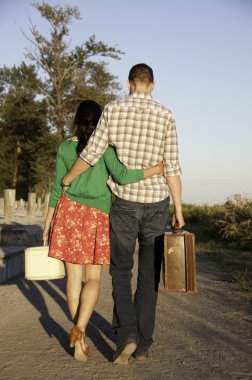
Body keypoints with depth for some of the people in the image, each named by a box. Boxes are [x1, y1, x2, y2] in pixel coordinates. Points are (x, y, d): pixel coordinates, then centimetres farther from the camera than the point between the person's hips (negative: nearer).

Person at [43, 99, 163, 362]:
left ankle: (80, 339, 9)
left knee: (74, 276, 7)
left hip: (68, 210, 2)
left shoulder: (64, 148, 4)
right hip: (97, 215, -2)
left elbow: (57, 187, 6)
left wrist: (48, 221, 14)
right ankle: (79, 328, -15)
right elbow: (121, 176, -17)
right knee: (93, 278, 7)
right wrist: (157, 169, -9)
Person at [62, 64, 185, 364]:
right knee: (148, 276, 9)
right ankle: (143, 345, 11)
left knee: (121, 271, 11)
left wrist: (67, 177, 12)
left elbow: (91, 154, -7)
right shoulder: (166, 116, -6)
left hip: (124, 204, -1)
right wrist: (179, 210, -2)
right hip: (156, 205, 1)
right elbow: (172, 168, -8)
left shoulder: (113, 110, -7)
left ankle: (126, 334, -8)